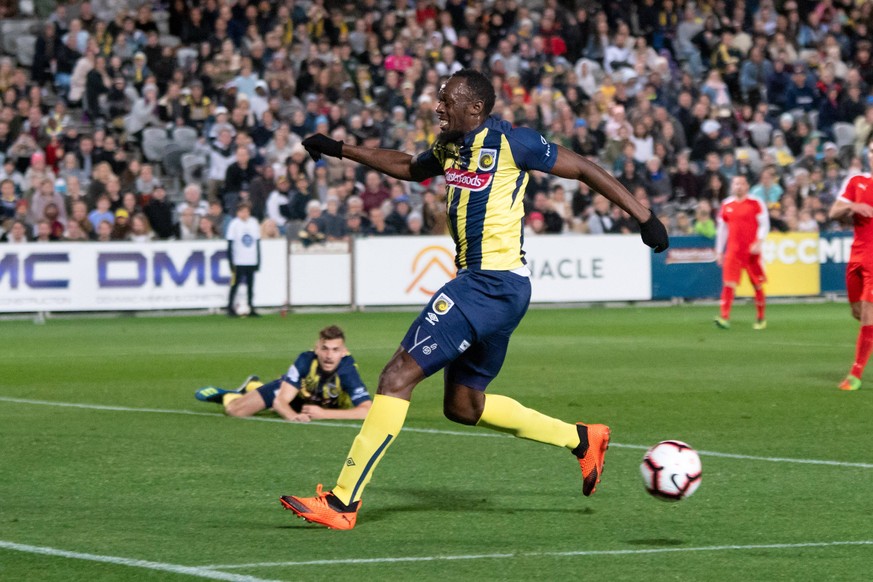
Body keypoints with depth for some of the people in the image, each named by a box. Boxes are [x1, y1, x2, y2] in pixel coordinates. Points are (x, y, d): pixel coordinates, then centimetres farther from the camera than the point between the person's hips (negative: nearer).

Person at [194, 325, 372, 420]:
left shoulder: (347, 369, -42)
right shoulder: (306, 360, -39)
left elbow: (367, 410, -48)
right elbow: (281, 401, -37)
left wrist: (323, 414, -51)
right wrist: (294, 416, -60)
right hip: (287, 389, -2)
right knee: (234, 410, -9)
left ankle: (253, 386, 59)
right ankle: (228, 395, 26)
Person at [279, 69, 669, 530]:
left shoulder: (510, 142, -9)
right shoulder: (448, 149, 14)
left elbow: (584, 170, -3)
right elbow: (407, 167, 35)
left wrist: (644, 218, -3)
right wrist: (339, 150, 31)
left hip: (493, 284, -10)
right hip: (478, 282, 10)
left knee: (399, 375, -14)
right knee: (463, 405, 17)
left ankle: (343, 501, -14)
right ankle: (582, 439, 27)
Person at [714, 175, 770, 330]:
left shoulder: (755, 203, -1)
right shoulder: (726, 205, 9)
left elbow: (764, 225, -3)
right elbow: (722, 229, 16)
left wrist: (758, 243, -18)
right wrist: (719, 252, 14)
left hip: (751, 251, -2)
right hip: (733, 251, 2)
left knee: (757, 285, 7)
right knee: (728, 283, -12)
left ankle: (761, 319, 21)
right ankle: (724, 317, -19)